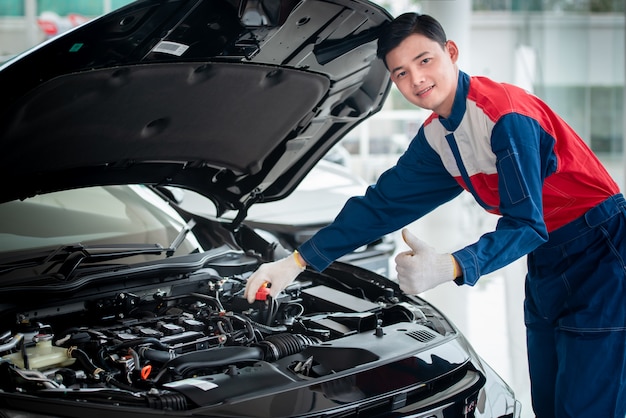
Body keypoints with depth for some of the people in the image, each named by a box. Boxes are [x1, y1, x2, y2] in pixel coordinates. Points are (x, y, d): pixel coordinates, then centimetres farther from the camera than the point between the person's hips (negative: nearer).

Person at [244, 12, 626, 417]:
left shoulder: (506, 114, -24)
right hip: (546, 264, 9)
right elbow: (382, 204, 8)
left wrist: (449, 268, -42)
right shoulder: (436, 137, 4)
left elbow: (525, 225, -27)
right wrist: (297, 262, 5)